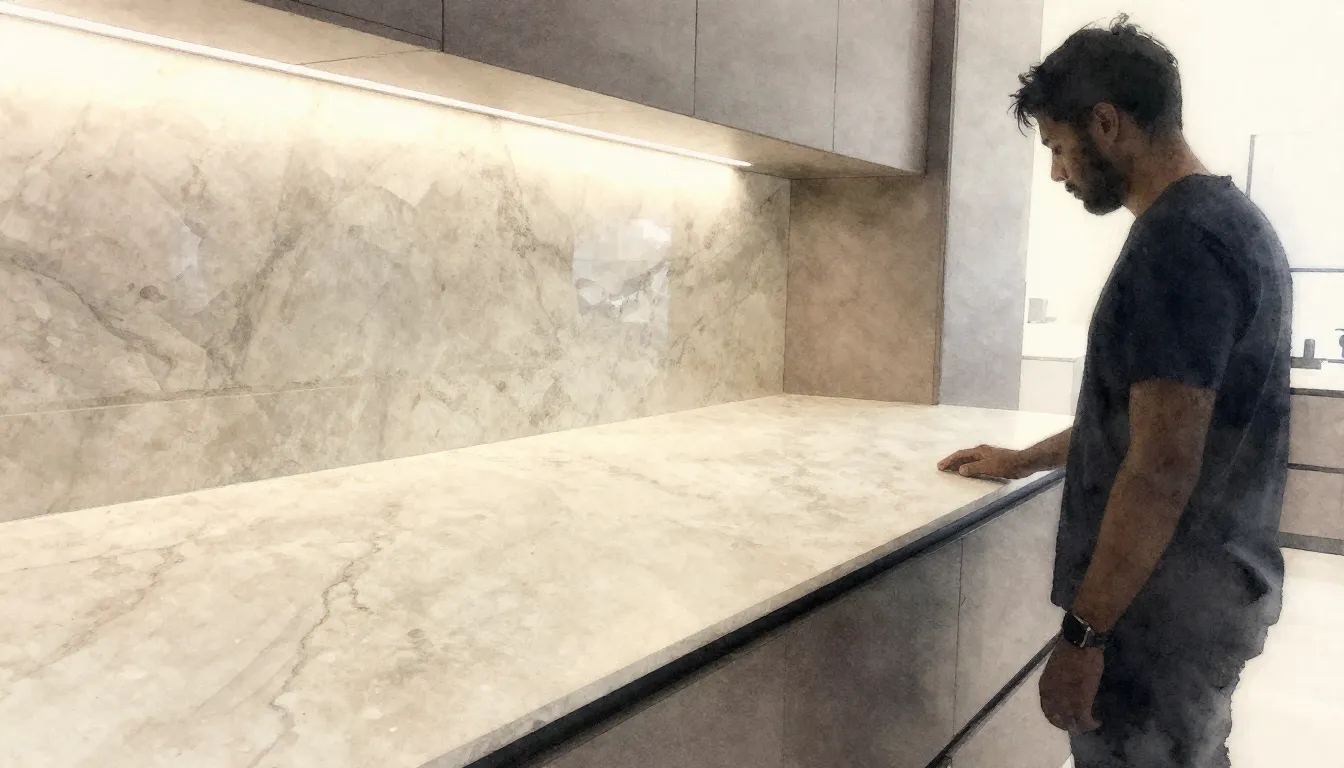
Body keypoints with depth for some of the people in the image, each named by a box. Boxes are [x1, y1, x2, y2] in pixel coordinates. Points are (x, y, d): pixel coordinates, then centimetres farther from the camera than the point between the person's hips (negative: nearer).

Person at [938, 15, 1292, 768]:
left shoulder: (1176, 239, -21)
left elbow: (1164, 467, -25)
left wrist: (1085, 631, -20)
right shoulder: (1231, 218, 12)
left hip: (1165, 608, -9)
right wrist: (1024, 459, 24)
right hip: (1217, 588, 9)